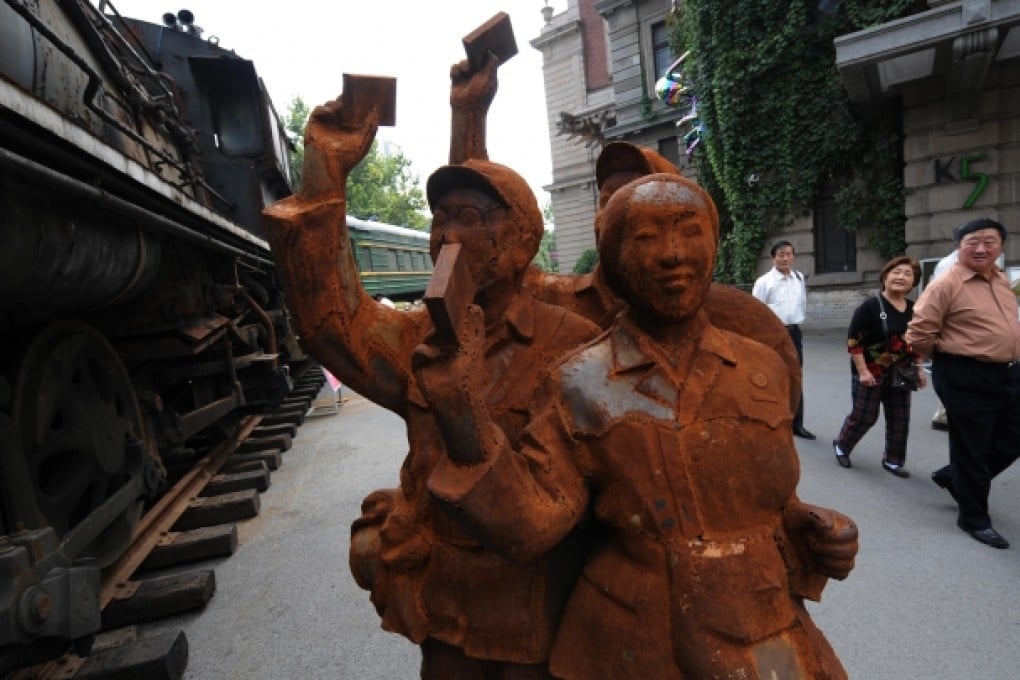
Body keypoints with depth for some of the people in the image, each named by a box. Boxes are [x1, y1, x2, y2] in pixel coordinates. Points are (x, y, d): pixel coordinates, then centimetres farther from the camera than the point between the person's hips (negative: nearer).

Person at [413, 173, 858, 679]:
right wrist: (464, 422, -30)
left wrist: (808, 530, -10)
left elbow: (769, 502, 11)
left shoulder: (762, 369, -3)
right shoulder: (580, 384, -13)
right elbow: (529, 527, -18)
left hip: (768, 638, 3)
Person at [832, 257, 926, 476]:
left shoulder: (914, 309, 5)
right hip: (871, 373, -6)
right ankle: (841, 445, 26)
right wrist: (862, 371, -19)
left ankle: (893, 460, 26)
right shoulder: (870, 306, -14)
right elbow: (853, 341, -17)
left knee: (900, 419, 10)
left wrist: (919, 368, 12)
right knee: (864, 416, 2)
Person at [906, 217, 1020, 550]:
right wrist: (950, 353, -2)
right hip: (966, 377, -8)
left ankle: (953, 477, 39)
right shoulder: (946, 285, -16)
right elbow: (918, 335, -18)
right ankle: (974, 518, 22)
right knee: (970, 448, 5)